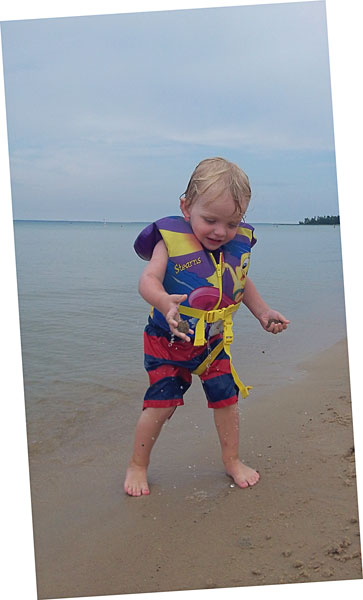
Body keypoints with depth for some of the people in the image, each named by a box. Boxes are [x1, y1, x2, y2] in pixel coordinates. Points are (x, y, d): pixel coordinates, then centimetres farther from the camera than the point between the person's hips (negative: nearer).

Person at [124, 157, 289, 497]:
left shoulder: (238, 245, -6)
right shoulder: (171, 239, -22)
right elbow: (148, 279, -35)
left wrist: (263, 313, 9)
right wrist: (165, 302, -55)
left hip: (214, 342, 4)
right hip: (169, 341, -4)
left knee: (226, 397, 7)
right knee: (161, 403, -3)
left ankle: (232, 461, 30)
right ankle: (137, 465, 19)